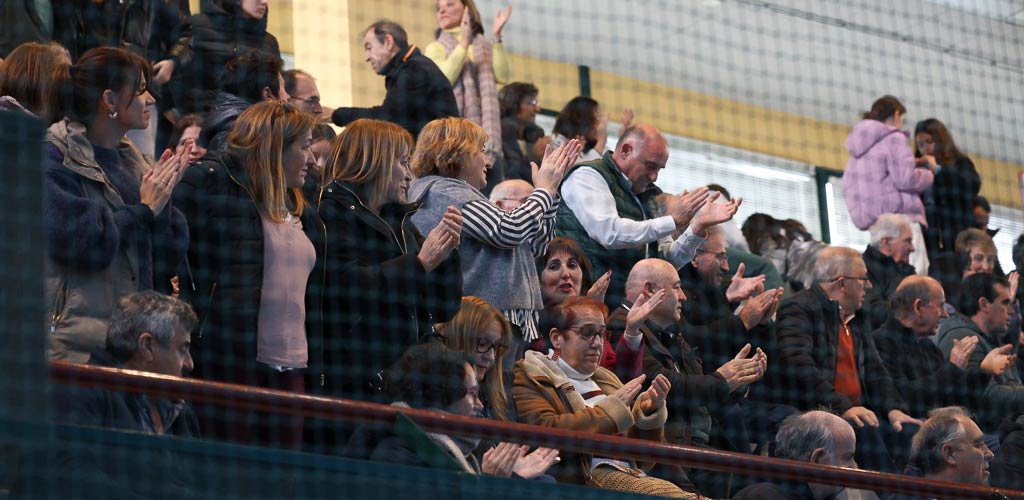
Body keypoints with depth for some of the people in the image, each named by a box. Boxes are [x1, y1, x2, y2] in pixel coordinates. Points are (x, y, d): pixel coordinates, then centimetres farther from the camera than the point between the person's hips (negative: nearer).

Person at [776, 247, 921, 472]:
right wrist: (843, 407, -28)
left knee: (909, 431, -16)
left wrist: (894, 409, 1)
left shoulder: (856, 317, 21)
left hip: (856, 414, 8)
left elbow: (875, 371, 21)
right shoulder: (798, 309, -6)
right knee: (864, 430, -33)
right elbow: (799, 365, -20)